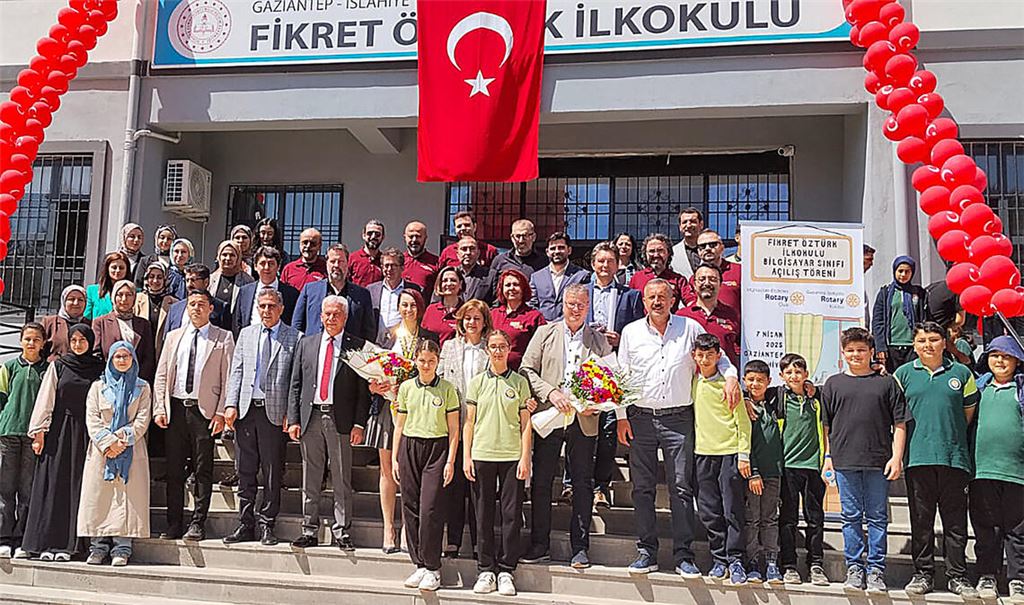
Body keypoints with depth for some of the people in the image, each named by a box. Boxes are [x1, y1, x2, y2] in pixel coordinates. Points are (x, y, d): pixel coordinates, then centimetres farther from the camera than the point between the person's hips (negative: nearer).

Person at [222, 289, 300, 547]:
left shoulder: (294, 337, 1)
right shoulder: (246, 334, 13)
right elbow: (236, 371, 11)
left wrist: (291, 414, -10)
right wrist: (231, 404, 0)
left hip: (275, 412, -3)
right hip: (245, 410, 4)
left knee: (273, 473, 3)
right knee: (245, 472, 9)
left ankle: (266, 525, 14)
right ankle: (246, 524, 19)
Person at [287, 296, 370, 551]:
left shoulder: (358, 346, 2)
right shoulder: (306, 343, 12)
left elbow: (364, 389, 0)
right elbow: (295, 385, 11)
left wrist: (359, 424, -7)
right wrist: (293, 420, 2)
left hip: (341, 420, -3)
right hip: (310, 417, 3)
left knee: (342, 480, 2)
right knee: (310, 480, 9)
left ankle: (342, 532, 11)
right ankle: (309, 531, 18)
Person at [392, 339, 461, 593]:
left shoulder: (447, 388, 0)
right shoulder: (406, 387, 8)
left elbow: (453, 428, 1)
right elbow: (399, 424, 13)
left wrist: (450, 461, -5)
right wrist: (394, 457, 9)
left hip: (437, 448, -3)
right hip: (409, 448, 3)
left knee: (430, 508, -8)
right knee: (410, 508, 4)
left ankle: (432, 567, 3)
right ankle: (419, 564, 15)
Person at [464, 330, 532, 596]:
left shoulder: (519, 382, 6)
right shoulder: (477, 382, 8)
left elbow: (525, 424, 5)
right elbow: (469, 422, 8)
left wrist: (525, 458, -3)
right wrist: (466, 456, 1)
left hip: (512, 456, -1)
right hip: (482, 455, 1)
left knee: (511, 514, 1)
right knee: (484, 514, 5)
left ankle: (506, 570, 11)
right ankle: (486, 570, 15)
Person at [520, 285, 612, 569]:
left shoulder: (599, 340, 10)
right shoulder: (544, 333, 7)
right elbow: (527, 369, 1)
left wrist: (595, 404, -9)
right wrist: (550, 393, -12)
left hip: (584, 420, 1)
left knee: (583, 483, 4)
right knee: (541, 482, 4)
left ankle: (580, 547, 16)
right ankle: (540, 546, 15)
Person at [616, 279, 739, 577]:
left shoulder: (690, 328, 4)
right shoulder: (631, 332, 7)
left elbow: (717, 355, 16)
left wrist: (731, 376, -4)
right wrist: (621, 416, 2)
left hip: (678, 419, -1)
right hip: (640, 418, 1)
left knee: (681, 488, 0)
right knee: (642, 488, 5)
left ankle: (684, 556, 9)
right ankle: (646, 552, 15)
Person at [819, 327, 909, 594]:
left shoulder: (887, 383, 7)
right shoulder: (833, 384, 10)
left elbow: (900, 424, 5)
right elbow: (826, 425, 12)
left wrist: (897, 457, -3)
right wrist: (828, 456, 8)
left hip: (878, 461, -1)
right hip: (845, 461, 1)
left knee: (877, 517, 5)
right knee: (851, 516, 6)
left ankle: (876, 570, 13)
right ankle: (854, 567, 15)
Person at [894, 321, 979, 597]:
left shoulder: (961, 373, 9)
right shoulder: (903, 374, 8)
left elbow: (969, 411, 17)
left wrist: (951, 437, 14)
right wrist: (919, 438, 9)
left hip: (954, 457, 0)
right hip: (917, 458, 0)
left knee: (955, 521, 5)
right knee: (921, 520, 5)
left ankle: (957, 576, 14)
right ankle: (923, 574, 14)